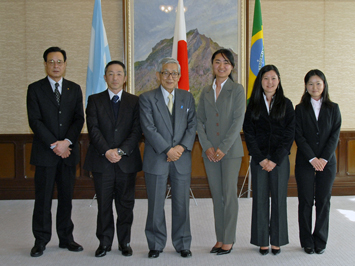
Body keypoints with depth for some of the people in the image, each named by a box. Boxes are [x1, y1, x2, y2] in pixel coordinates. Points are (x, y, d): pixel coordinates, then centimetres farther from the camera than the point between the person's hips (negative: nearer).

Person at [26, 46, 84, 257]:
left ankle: (66, 238, 19)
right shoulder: (35, 89, 3)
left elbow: (79, 119, 4)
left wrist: (67, 142, -11)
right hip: (45, 153, -2)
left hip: (68, 152, 3)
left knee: (66, 197, 8)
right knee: (43, 199, 1)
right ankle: (41, 241, 12)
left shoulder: (74, 89, 11)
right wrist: (54, 145, -12)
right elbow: (35, 121, -5)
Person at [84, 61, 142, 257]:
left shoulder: (134, 101, 8)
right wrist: (106, 151, -15)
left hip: (127, 161, 0)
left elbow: (136, 130, -1)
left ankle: (125, 242, 19)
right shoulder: (95, 100, 8)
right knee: (103, 204, 5)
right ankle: (104, 242, 17)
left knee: (126, 204, 6)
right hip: (101, 161, 0)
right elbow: (93, 129, -2)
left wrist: (121, 150, -14)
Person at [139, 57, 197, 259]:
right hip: (156, 160, -2)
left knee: (182, 204, 7)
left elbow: (192, 125, 5)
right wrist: (167, 149, -15)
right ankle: (156, 245, 20)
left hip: (182, 160, 2)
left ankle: (183, 244, 21)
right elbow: (149, 128, -8)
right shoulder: (147, 98, 1)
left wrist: (182, 146, -11)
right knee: (156, 205, 5)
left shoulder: (187, 98, 11)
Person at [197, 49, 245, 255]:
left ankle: (229, 240, 9)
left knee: (229, 194, -1)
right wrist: (207, 146, -5)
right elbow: (199, 121, 8)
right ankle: (220, 238, 17)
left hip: (231, 150, -4)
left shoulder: (237, 90, -1)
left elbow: (238, 121, -8)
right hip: (210, 151, 4)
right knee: (217, 195, 8)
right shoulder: (206, 92, 12)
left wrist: (223, 148, -14)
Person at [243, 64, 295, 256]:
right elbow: (248, 132, 2)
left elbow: (290, 134, 0)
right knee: (260, 198, 3)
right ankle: (262, 241, 13)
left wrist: (276, 159, -9)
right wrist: (261, 158, -7)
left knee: (279, 198, 3)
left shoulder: (286, 104, 5)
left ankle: (277, 240, 15)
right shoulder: (253, 104, 7)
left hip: (280, 158, 0)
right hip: (259, 158, 1)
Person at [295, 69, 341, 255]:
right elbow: (298, 136, -3)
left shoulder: (333, 109, 7)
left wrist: (324, 158, -12)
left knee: (323, 201, 4)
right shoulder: (300, 109, 4)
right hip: (305, 162, -1)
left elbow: (335, 135, 0)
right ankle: (307, 242, 12)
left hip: (327, 162, 1)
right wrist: (312, 158, -13)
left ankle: (320, 241, 15)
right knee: (305, 201, 2)